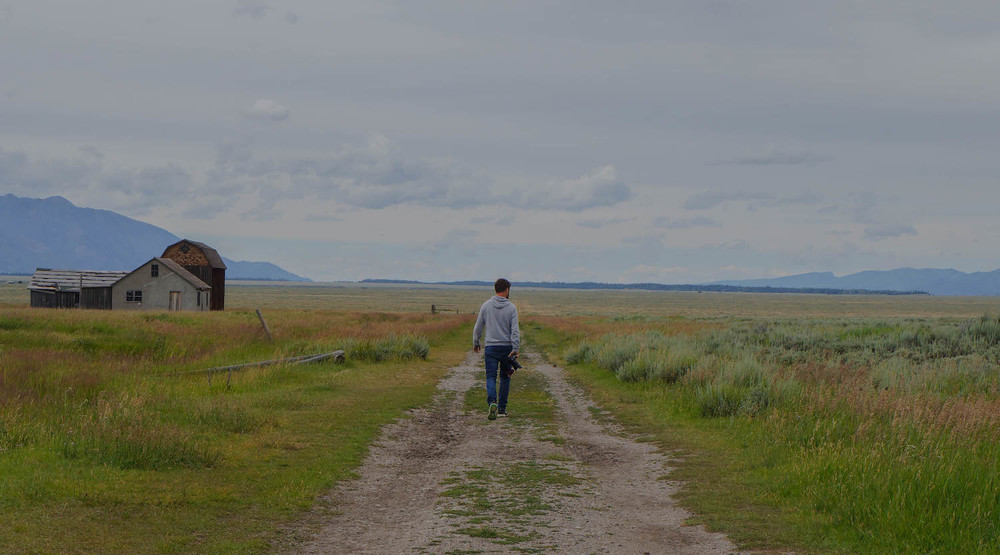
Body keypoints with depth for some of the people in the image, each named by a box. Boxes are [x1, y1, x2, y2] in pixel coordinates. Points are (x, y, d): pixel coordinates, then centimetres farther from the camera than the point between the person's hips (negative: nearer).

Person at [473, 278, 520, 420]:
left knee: (491, 377, -1)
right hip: (507, 347, 0)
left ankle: (492, 402, -26)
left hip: (491, 347, 0)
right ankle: (502, 408, 16)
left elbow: (478, 327, 7)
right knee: (505, 377, 13)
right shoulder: (511, 307, -3)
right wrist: (515, 349, -12)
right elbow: (515, 330, -10)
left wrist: (475, 343, 21)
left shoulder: (486, 305, 2)